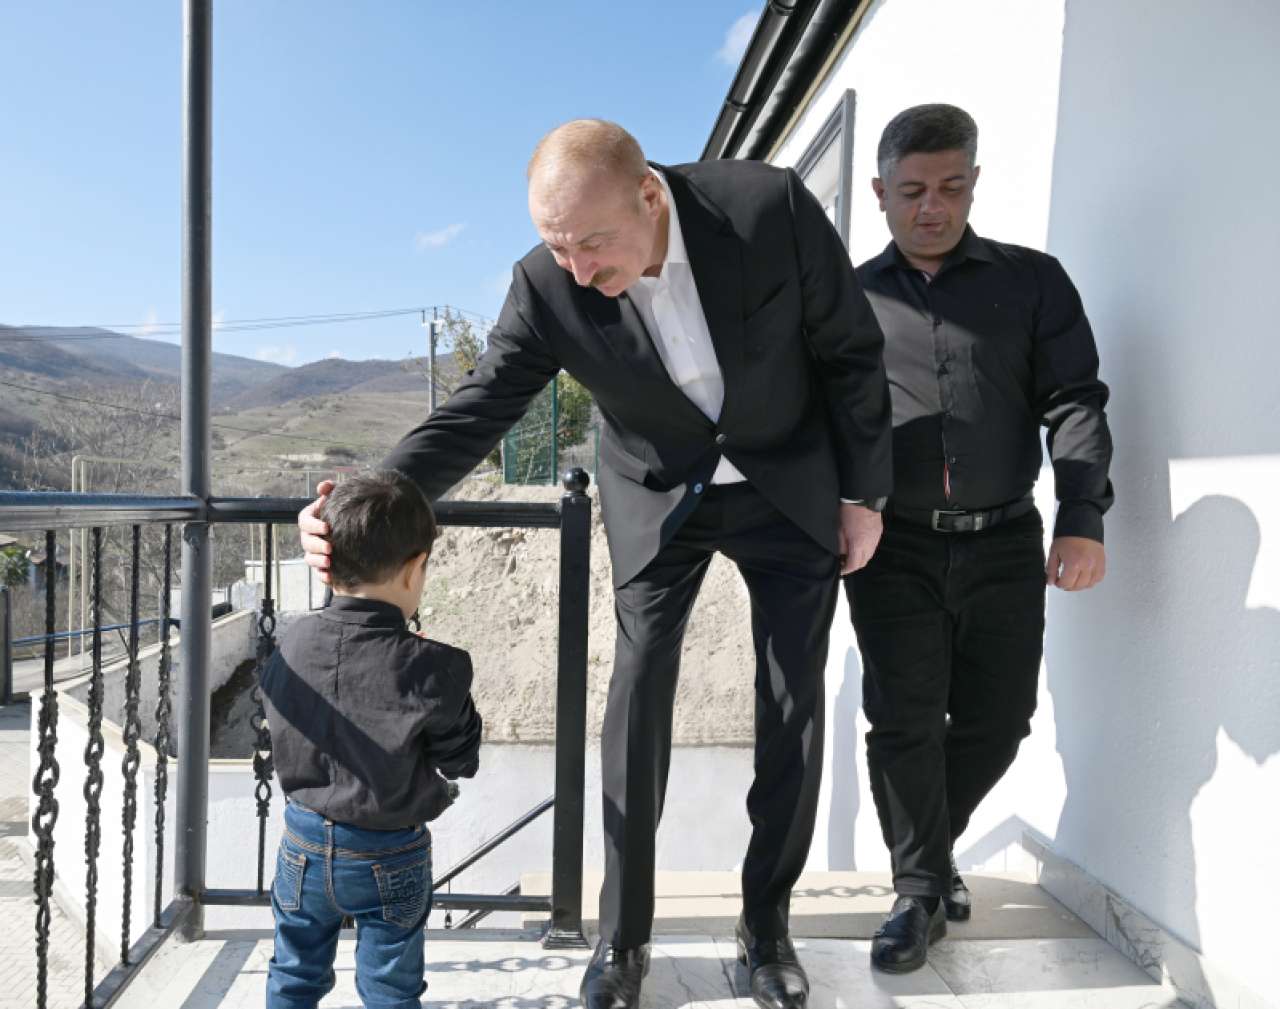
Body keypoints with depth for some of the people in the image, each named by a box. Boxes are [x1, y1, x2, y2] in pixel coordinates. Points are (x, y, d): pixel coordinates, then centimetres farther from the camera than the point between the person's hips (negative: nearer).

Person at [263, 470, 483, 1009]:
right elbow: (462, 760, -11)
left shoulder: (291, 643, -12)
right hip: (390, 855, -3)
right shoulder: (430, 669, -25)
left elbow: (282, 727, 5)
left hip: (304, 842, 4)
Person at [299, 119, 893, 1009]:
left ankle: (767, 921, 21)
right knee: (638, 695, -5)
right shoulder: (547, 286, -21)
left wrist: (863, 492, -6)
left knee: (796, 706, 1)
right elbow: (477, 410, -17)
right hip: (660, 493, 0)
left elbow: (851, 350, -12)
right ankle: (623, 937, 13)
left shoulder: (771, 208, -24)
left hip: (790, 484, 0)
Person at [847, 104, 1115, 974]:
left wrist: (1083, 518, -12)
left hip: (1004, 544, 1)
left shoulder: (1032, 281, 6)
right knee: (904, 720, -2)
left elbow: (1074, 401, 1)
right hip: (894, 547, -1)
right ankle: (921, 890, 17)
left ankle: (932, 843, 34)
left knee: (997, 719, 7)